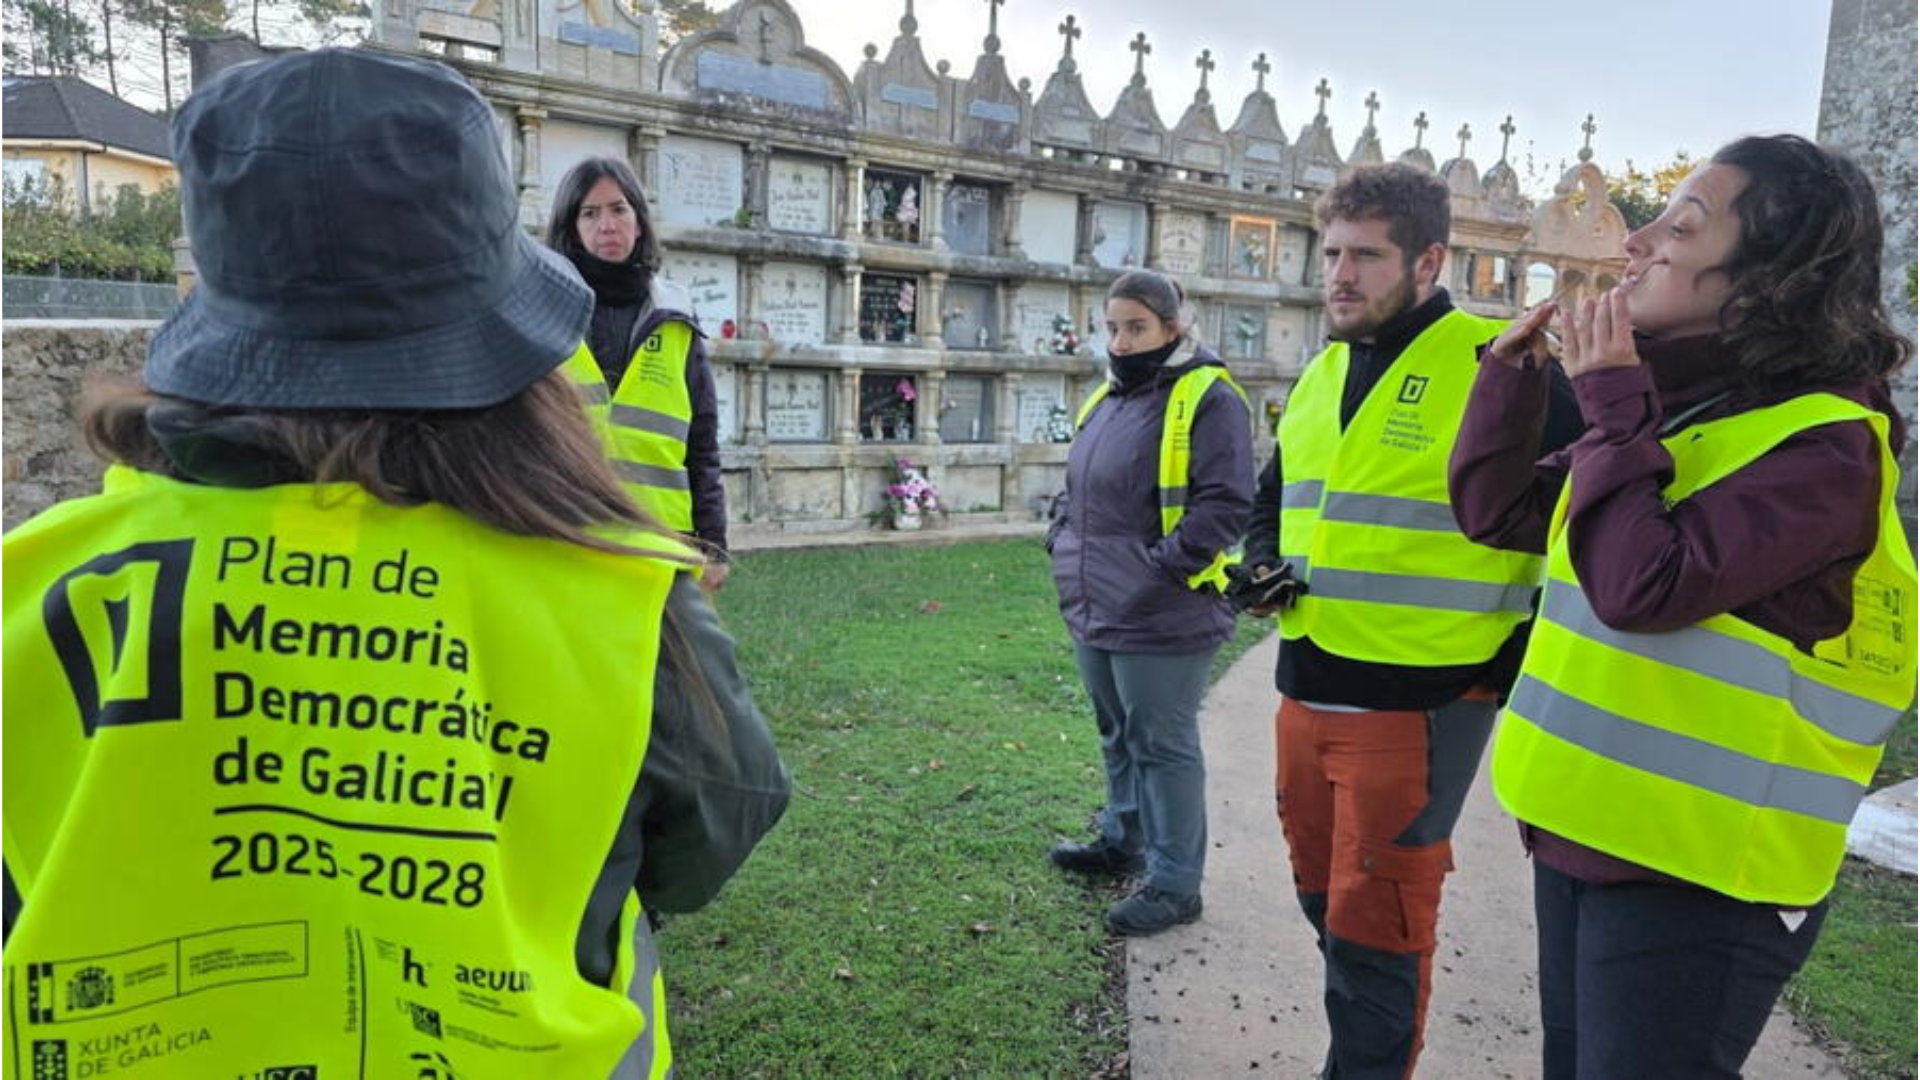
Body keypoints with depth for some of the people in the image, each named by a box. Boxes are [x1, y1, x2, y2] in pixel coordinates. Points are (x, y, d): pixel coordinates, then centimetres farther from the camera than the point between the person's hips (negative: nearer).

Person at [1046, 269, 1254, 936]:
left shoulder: (1207, 399, -12)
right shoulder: (1108, 399, 15)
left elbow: (1225, 505, -19)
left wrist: (1164, 564, -22)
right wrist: (1063, 537, 11)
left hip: (1160, 620, -9)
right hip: (1096, 610, 9)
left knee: (1163, 746, 2)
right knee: (1119, 736, 22)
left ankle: (1175, 885, 16)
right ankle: (1123, 841, 41)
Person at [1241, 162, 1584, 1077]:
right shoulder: (1318, 378, 12)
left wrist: (1517, 663, -11)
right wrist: (1263, 569, 3)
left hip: (1422, 704, -7)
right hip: (1305, 695, 7)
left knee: (1374, 928, 3)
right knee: (1327, 902, 20)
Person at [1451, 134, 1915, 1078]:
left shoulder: (1823, 444, -16)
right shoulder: (1669, 407, 8)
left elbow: (1641, 588, -29)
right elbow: (1494, 511, 11)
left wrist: (1612, 404, -20)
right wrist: (1515, 368, 1)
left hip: (1692, 870, -8)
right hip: (1582, 831, 8)